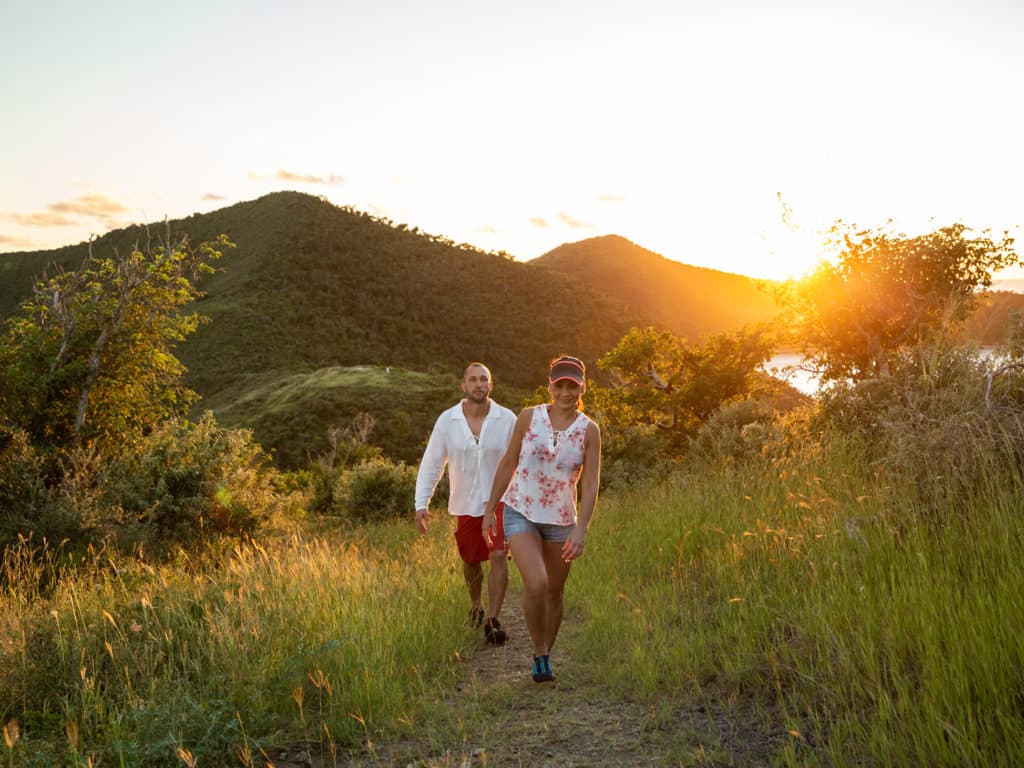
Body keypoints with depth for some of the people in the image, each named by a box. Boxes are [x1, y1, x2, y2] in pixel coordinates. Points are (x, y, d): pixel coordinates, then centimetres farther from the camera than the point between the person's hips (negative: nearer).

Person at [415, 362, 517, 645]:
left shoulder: (507, 419, -9)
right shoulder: (446, 421, -7)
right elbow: (431, 464, -2)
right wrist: (421, 503, -11)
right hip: (465, 504, 2)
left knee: (498, 556, -17)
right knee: (470, 561, 16)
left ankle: (491, 622, -12)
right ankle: (476, 605, 44)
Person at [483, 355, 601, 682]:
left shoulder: (589, 430, -5)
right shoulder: (529, 417, -5)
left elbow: (590, 483, -9)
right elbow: (507, 464, 4)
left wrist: (581, 529, -21)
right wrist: (490, 508, 6)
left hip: (561, 520, 2)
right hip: (520, 514, -2)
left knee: (555, 593, 11)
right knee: (536, 584, -21)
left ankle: (545, 656, 33)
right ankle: (539, 653, 2)